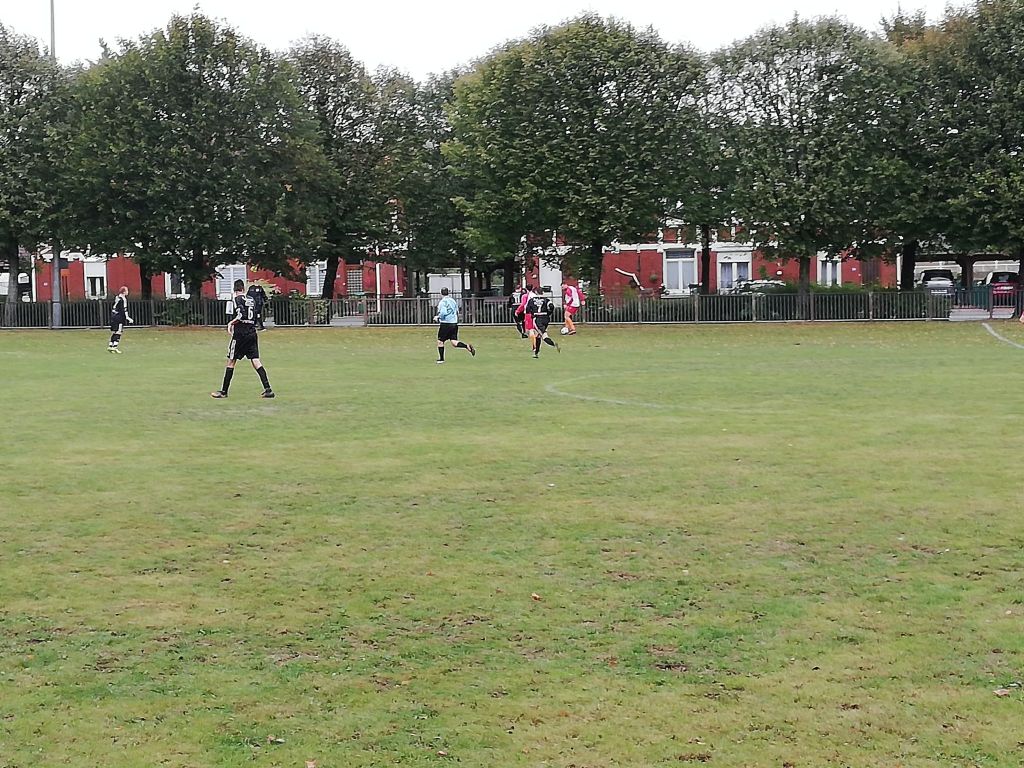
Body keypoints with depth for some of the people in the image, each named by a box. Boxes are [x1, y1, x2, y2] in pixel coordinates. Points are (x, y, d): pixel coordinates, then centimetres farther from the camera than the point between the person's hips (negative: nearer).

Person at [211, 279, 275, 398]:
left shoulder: (238, 299, -6)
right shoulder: (251, 299, 13)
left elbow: (241, 315, -21)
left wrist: (231, 323, -8)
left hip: (240, 334, -6)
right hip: (252, 333, 6)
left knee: (231, 361, 3)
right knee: (255, 361, 2)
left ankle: (223, 391, 8)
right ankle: (268, 389, -9)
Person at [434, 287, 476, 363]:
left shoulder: (442, 302, -9)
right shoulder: (453, 301, 13)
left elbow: (443, 313, -21)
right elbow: (457, 312, 19)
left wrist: (437, 317, -4)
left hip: (446, 324, -6)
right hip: (454, 323, 6)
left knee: (440, 341, 9)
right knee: (454, 342, 3)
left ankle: (441, 359, 13)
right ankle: (468, 346, -19)